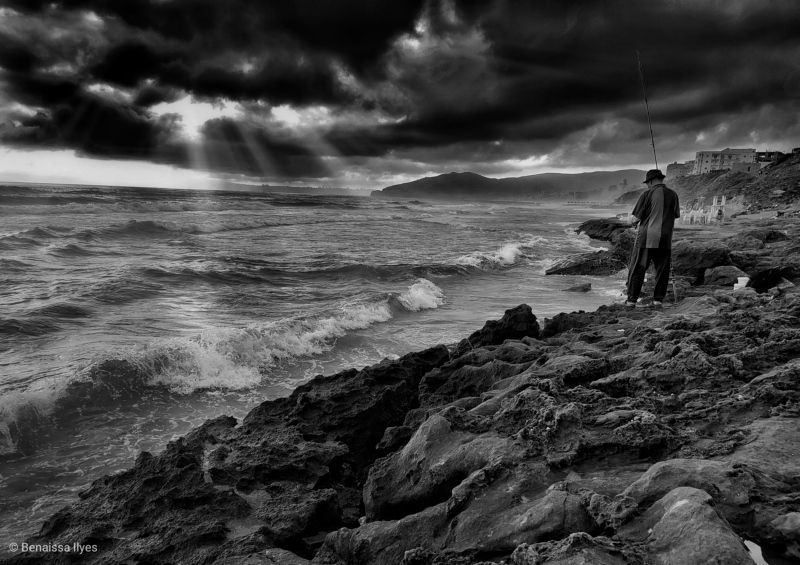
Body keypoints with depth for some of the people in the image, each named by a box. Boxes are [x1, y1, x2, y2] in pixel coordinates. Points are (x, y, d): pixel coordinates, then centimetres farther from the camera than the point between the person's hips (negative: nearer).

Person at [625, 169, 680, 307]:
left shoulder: (647, 194, -7)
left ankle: (632, 299, 1)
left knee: (637, 269, 2)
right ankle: (658, 299, 11)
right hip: (665, 239, 3)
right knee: (662, 270, 11)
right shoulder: (672, 194, 3)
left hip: (646, 237, -3)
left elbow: (638, 216, -5)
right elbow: (677, 215, 13)